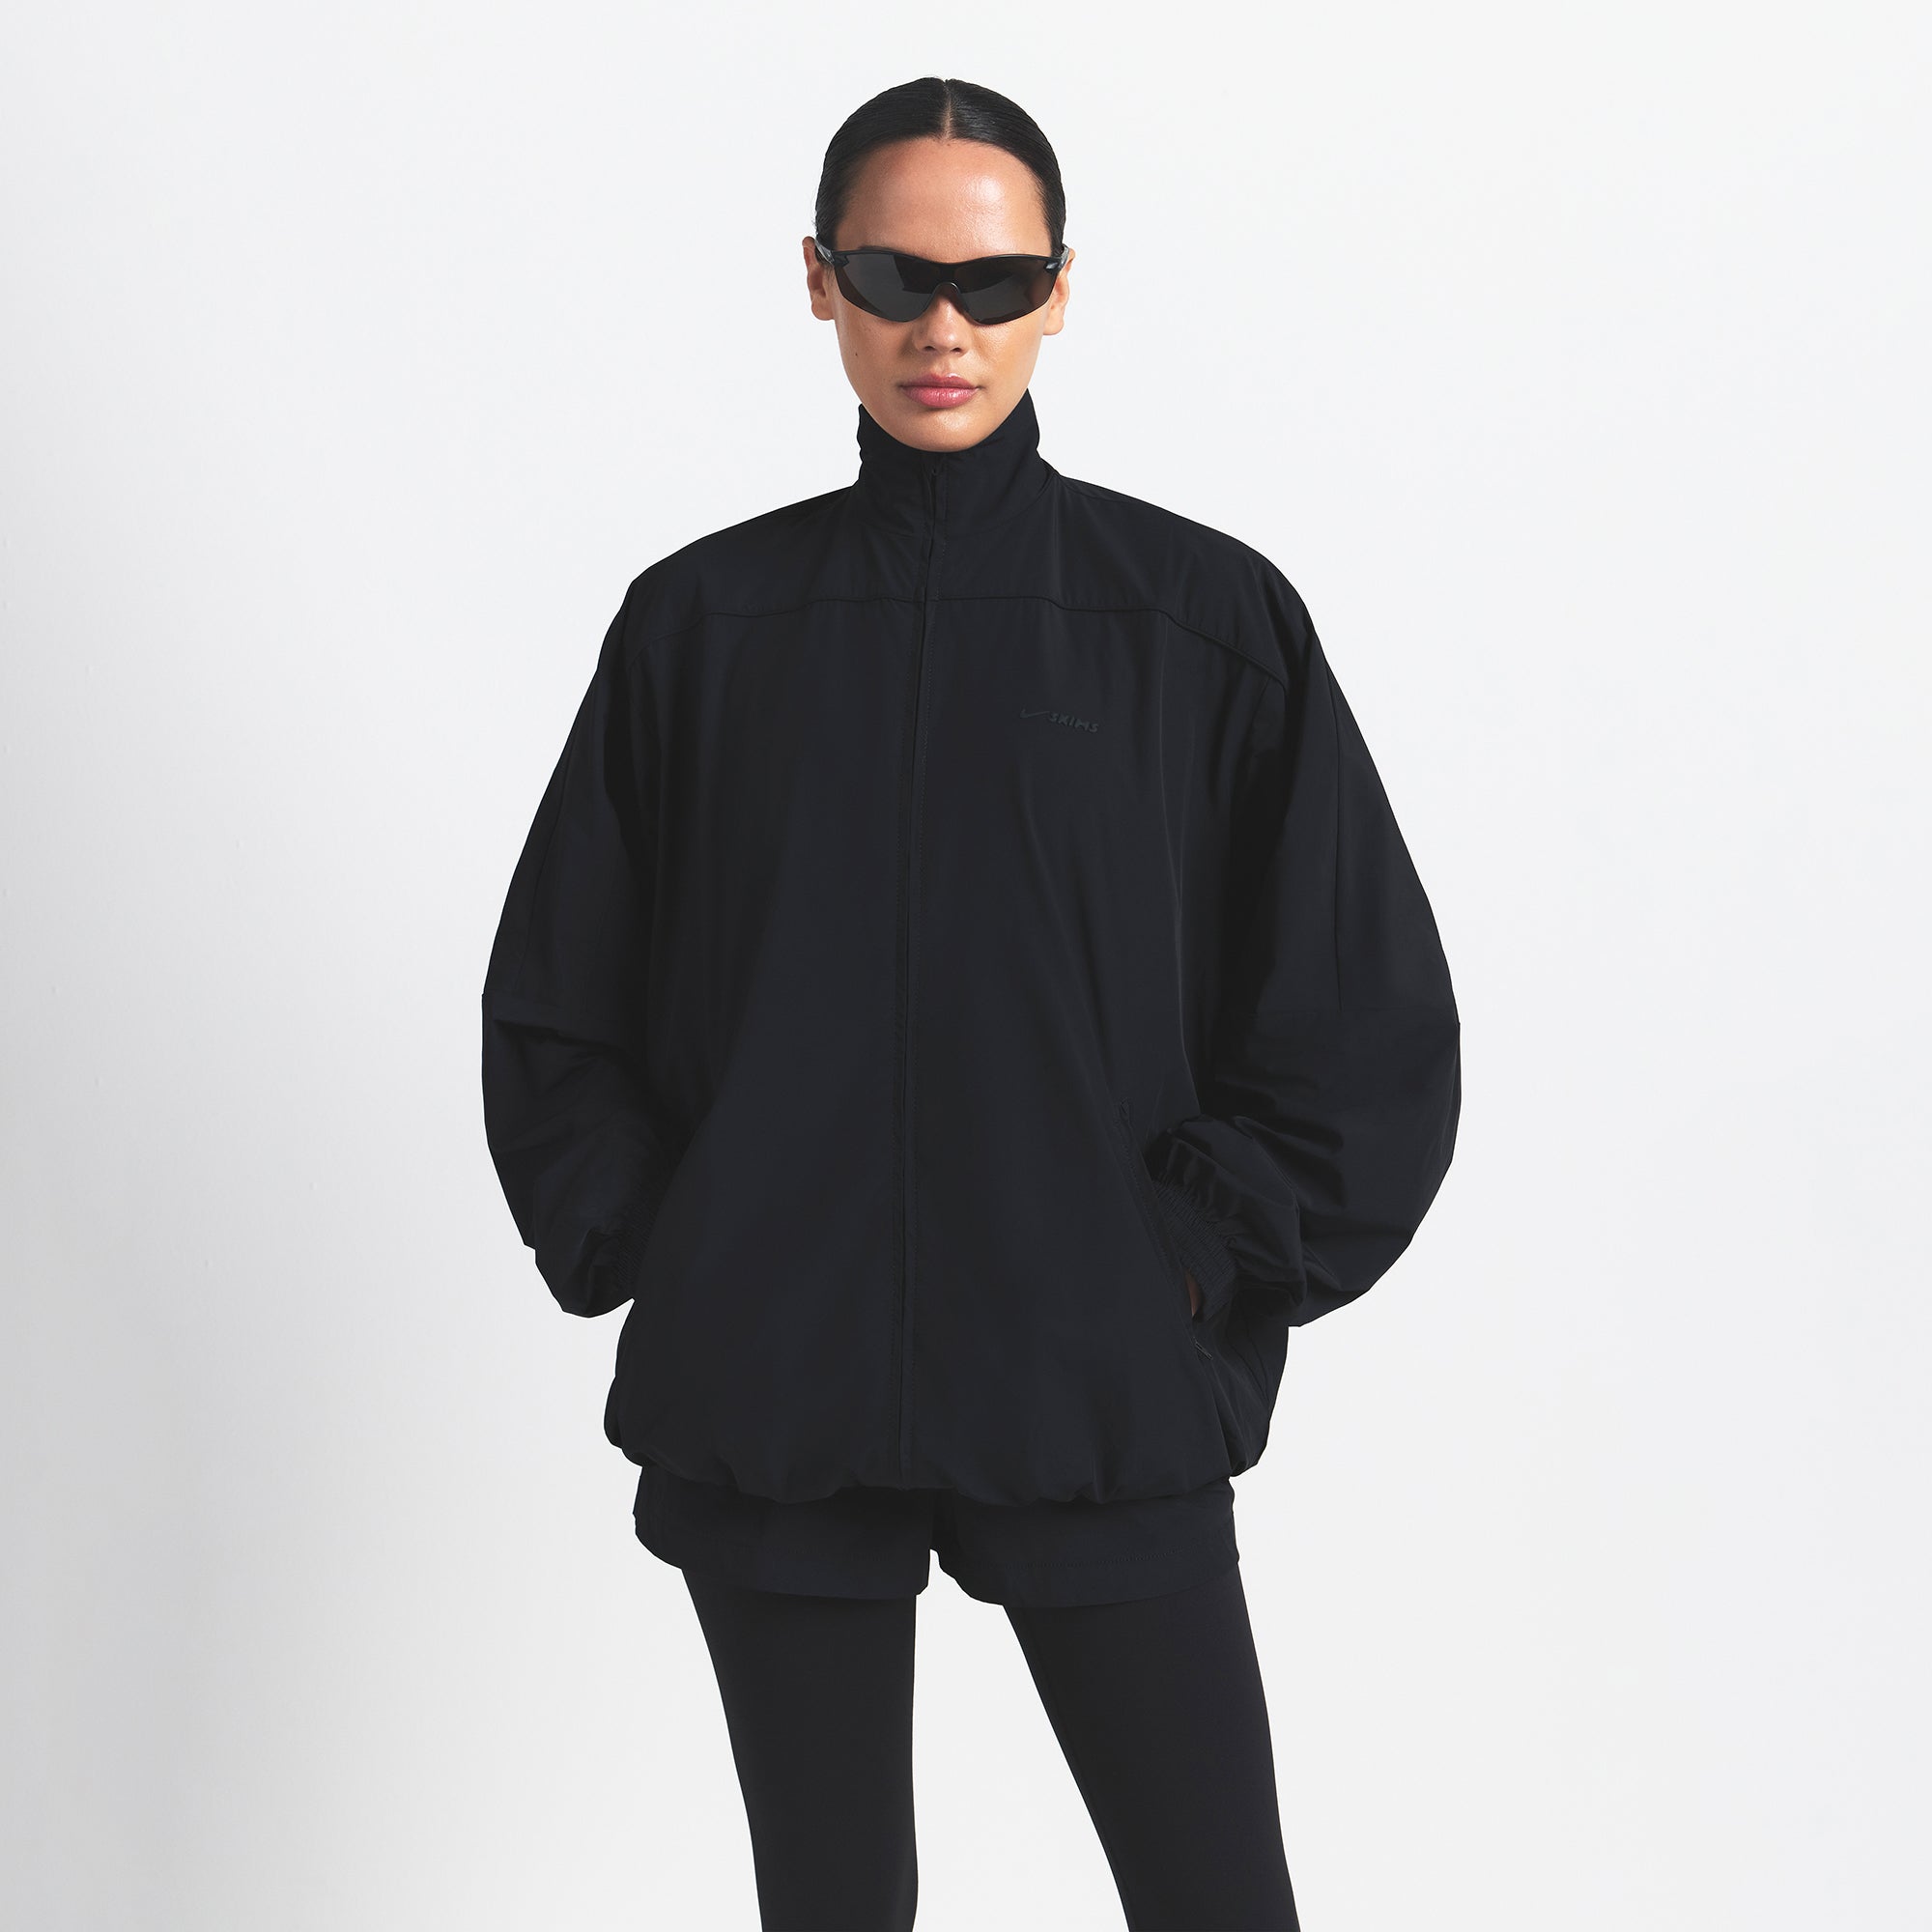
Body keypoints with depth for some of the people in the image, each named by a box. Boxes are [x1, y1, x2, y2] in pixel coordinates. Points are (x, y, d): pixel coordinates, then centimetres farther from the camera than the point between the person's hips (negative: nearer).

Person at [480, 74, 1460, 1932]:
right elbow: (553, 1008, 12)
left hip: (1100, 1400, -1)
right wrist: (654, 1258, 1)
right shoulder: (701, 622, 5)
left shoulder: (1209, 621, 0)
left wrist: (1196, 1272, -4)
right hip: (769, 1405, 2)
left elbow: (1369, 1030, 3)